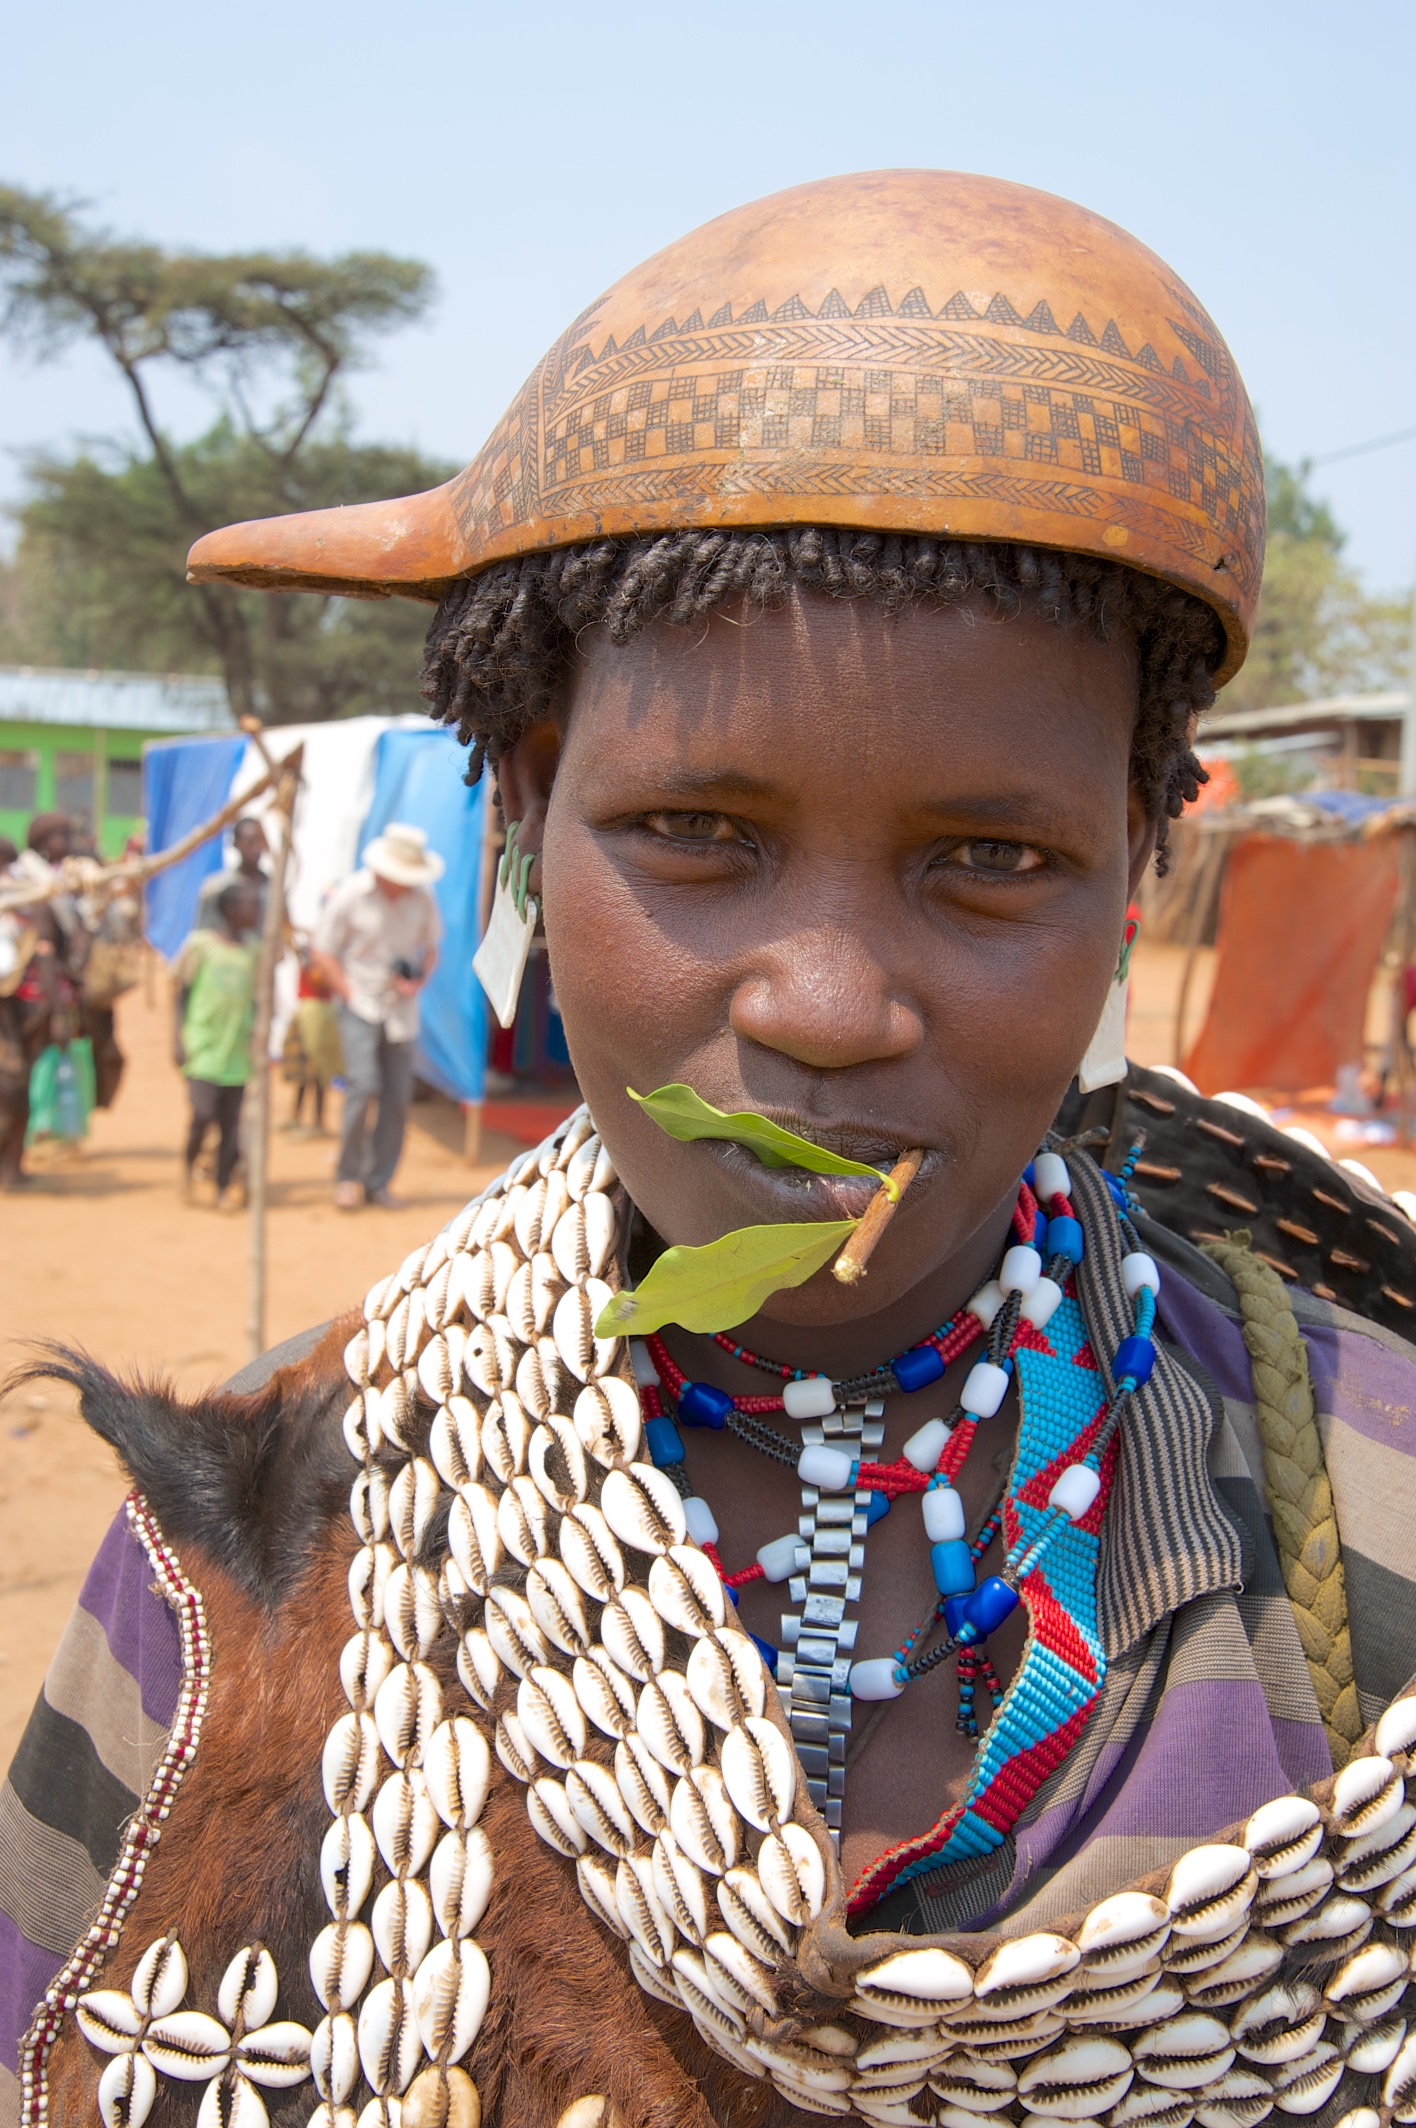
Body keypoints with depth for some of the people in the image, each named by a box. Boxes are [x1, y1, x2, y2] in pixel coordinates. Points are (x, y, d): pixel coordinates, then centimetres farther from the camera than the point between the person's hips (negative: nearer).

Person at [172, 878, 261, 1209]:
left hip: (237, 1052, 4)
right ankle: (189, 1162, 14)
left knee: (232, 1125, 3)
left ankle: (224, 1187, 15)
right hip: (203, 1047, -4)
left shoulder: (254, 950, 8)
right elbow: (179, 992, 0)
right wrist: (178, 1038, -6)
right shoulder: (200, 945, -4)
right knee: (203, 1114, -14)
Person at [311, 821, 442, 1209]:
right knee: (364, 1086, -16)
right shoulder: (350, 894, -10)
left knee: (398, 1096, 2)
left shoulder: (421, 900, 0)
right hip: (359, 1004, -4)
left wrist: (418, 981, -5)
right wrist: (351, 995, -9)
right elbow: (322, 955, -3)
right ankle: (348, 1177, 0)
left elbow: (430, 950, 15)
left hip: (401, 1011, 4)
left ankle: (378, 1182, 15)